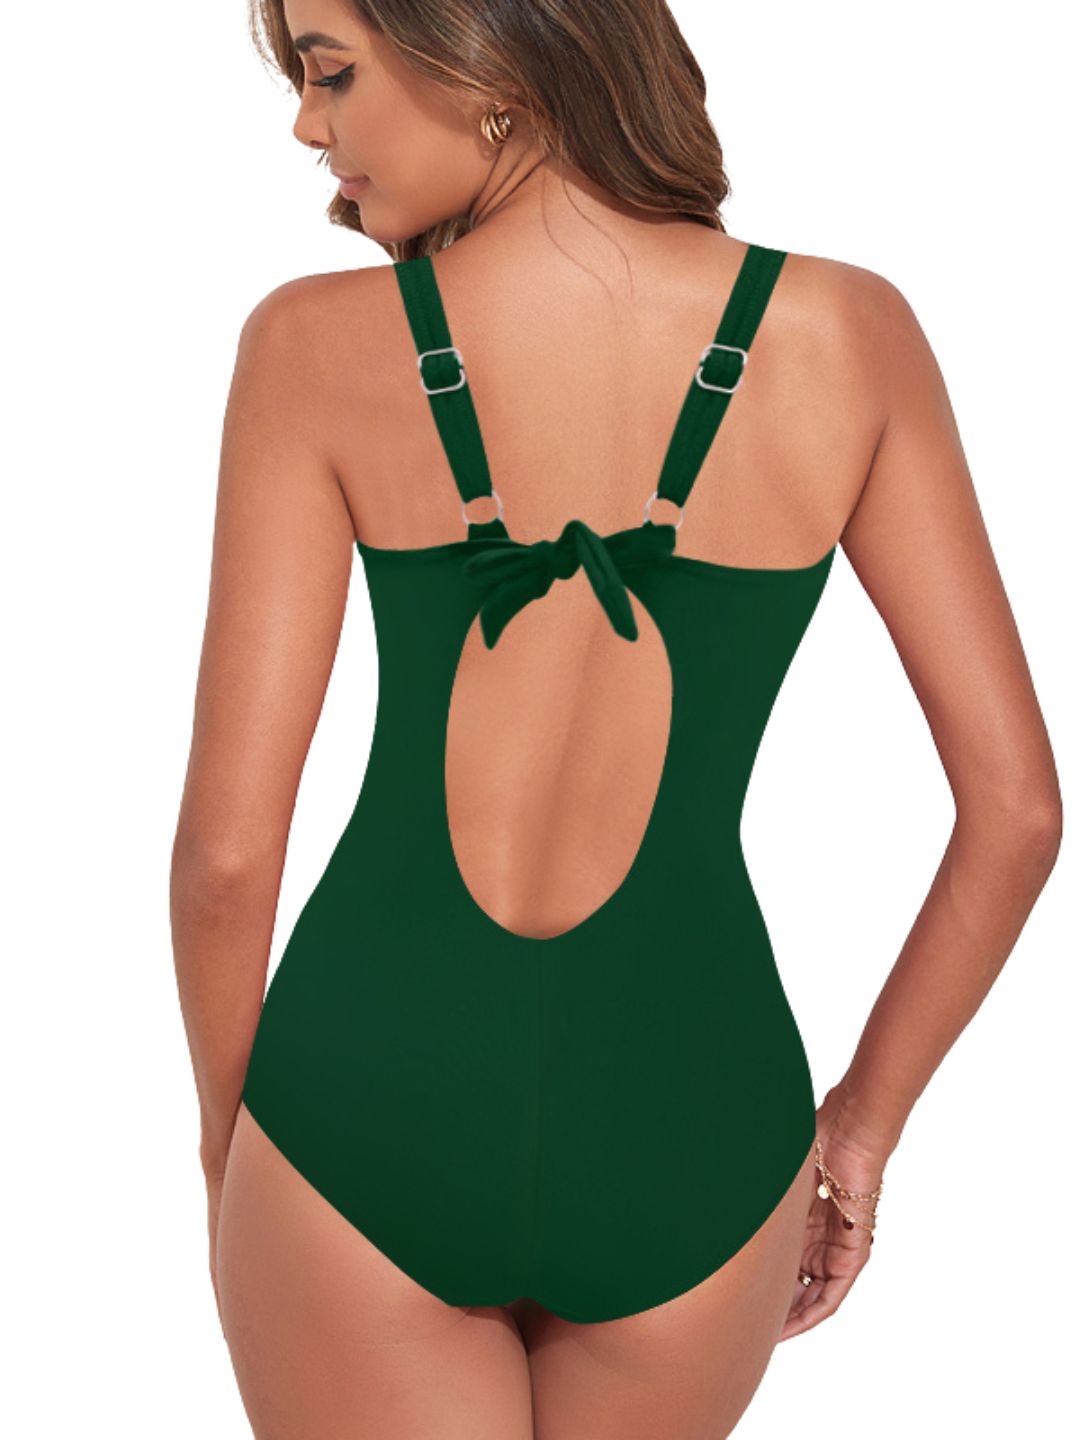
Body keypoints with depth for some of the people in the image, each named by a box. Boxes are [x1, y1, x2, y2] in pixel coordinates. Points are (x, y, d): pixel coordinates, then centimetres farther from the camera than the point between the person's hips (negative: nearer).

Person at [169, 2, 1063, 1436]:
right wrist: (861, 1124, 9)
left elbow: (226, 848, -12)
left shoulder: (315, 347, -13)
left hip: (373, 1110, -2)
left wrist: (226, 1147, 7)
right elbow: (1016, 806, -6)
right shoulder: (847, 333, -8)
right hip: (683, 1133, 2)